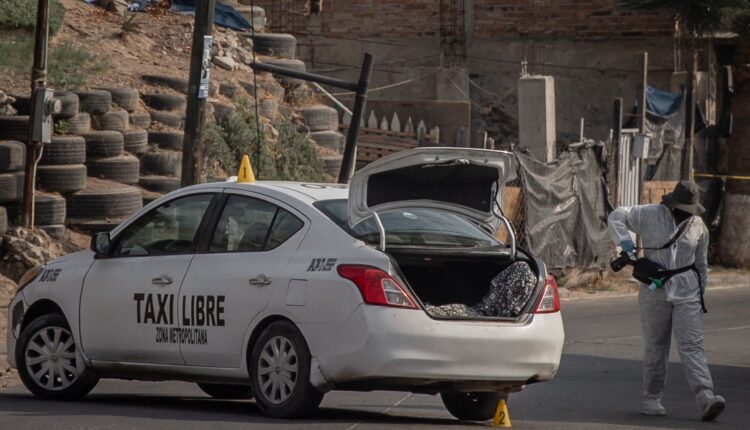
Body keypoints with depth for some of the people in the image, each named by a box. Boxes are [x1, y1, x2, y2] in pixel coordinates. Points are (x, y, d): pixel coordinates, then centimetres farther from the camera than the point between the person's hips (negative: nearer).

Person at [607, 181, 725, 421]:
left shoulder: (698, 227, 6)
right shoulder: (650, 216, -3)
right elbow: (617, 216, 4)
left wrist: (701, 293, 18)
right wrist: (624, 240, -13)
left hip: (686, 294, 1)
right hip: (655, 291, -1)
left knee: (691, 346, -10)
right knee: (655, 348, 7)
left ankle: (706, 400, -21)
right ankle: (652, 399, 18)